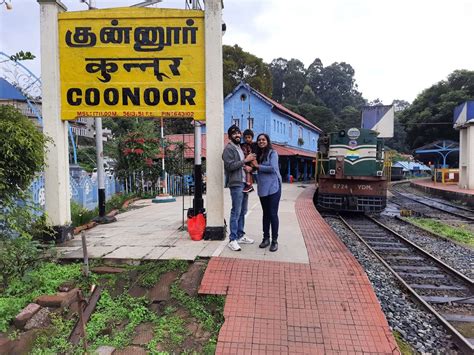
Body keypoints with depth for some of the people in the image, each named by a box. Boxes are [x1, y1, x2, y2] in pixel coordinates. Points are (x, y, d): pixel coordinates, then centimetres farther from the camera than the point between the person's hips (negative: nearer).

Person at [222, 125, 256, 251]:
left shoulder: (241, 147, 20)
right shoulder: (228, 149, -7)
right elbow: (230, 166, -18)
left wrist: (248, 167, 4)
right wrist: (245, 160, -18)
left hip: (244, 183, 9)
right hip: (236, 184, -9)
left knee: (242, 212, 13)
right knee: (236, 212, -8)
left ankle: (240, 236, 23)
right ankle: (232, 240, -2)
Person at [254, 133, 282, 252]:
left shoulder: (273, 153, -6)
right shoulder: (258, 154, 13)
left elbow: (273, 168, -18)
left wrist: (258, 166, -11)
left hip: (273, 187, -6)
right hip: (262, 188, 6)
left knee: (273, 214, -2)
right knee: (266, 214, 13)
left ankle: (274, 241, 8)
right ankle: (266, 238, 22)